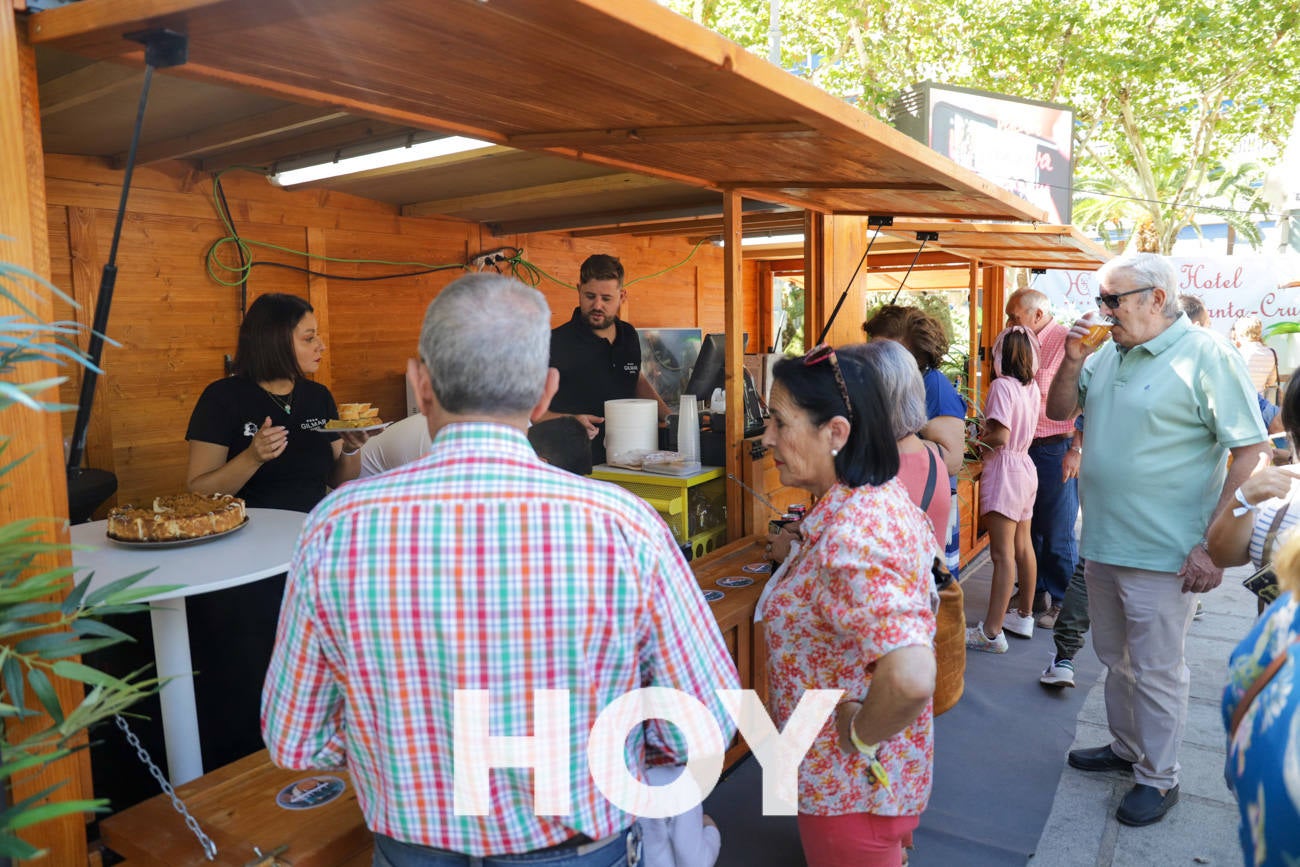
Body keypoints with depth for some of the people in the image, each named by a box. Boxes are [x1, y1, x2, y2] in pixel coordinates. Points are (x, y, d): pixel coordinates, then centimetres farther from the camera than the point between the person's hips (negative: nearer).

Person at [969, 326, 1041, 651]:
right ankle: (1024, 615, 30)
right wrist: (989, 429, 11)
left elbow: (1001, 435, -21)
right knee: (1023, 547, 17)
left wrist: (979, 439, -4)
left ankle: (992, 632, -5)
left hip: (1005, 469, -9)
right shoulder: (1032, 387, 9)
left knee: (1003, 554, -8)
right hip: (1025, 466, 9)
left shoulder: (1002, 385, -15)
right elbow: (1024, 429, 13)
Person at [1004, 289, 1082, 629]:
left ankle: (1061, 601, 16)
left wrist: (1076, 450, -18)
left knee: (1058, 533, 3)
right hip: (1024, 447, 8)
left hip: (1057, 449, -7)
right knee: (1027, 527, 14)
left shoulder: (1067, 343, -12)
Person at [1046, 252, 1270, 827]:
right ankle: (1126, 747, 39)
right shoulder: (1108, 355, 6)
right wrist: (1073, 361, -5)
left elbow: (1251, 451, -15)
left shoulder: (1204, 356, -13)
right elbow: (1060, 411, 15)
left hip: (1161, 555, -7)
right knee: (1116, 657, 21)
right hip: (1102, 542, 7)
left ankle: (1158, 777, 24)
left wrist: (1213, 543, -19)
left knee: (1155, 671, 6)